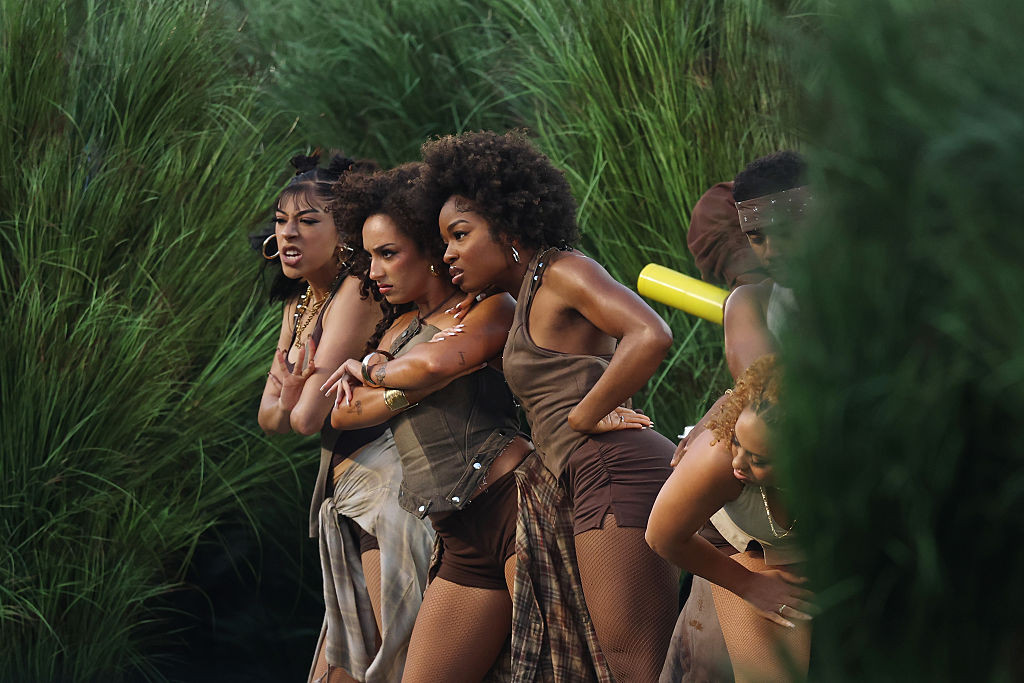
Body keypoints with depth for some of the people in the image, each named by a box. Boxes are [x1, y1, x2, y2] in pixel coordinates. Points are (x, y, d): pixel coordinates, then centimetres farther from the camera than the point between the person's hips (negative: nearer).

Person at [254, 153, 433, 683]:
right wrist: (285, 406, -10)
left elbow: (309, 416, -18)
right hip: (345, 495, 10)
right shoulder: (300, 303, 16)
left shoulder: (357, 293, -13)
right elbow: (269, 415, 11)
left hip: (388, 479, -10)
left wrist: (302, 405, 3)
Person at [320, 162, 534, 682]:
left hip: (513, 501, -8)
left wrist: (370, 370, 3)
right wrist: (409, 387, -4)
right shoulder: (400, 327, 24)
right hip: (464, 544, 8)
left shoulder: (490, 308, 2)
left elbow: (435, 362, -18)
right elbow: (342, 414, 14)